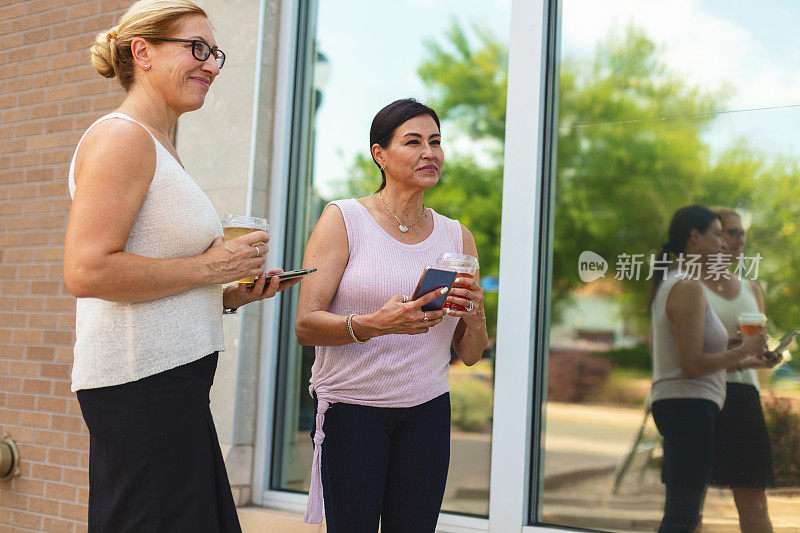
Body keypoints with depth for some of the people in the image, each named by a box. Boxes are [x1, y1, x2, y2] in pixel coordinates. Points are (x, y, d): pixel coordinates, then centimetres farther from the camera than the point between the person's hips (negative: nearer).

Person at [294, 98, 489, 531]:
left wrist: (474, 317, -12)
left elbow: (470, 354, 10)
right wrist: (378, 324, -28)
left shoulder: (457, 238, 7)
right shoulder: (343, 220, -4)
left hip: (427, 410, 4)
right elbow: (305, 326, -13)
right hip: (350, 409, -3)